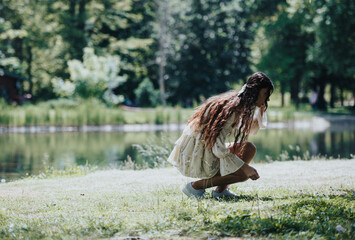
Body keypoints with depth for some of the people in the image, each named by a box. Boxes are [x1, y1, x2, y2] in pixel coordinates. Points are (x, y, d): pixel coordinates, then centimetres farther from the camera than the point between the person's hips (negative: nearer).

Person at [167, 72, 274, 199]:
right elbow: (218, 148, -26)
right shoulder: (231, 108, -23)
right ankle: (195, 186, -7)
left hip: (207, 150, 10)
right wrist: (245, 167, -24)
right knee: (244, 173, -15)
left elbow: (249, 131, 18)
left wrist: (261, 108, 6)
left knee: (249, 148, 6)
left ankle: (220, 190, 6)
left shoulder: (240, 103, 5)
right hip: (195, 155, -10)